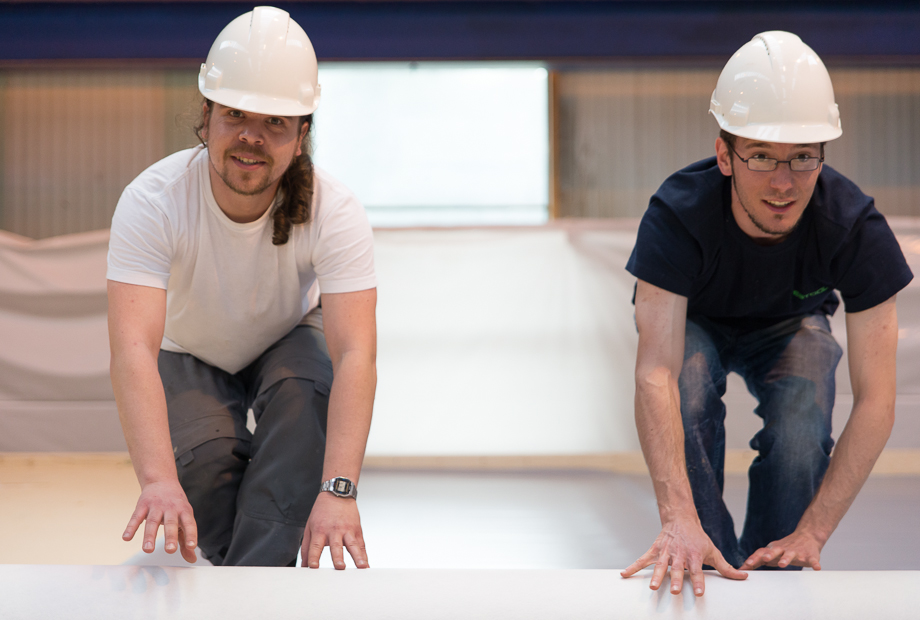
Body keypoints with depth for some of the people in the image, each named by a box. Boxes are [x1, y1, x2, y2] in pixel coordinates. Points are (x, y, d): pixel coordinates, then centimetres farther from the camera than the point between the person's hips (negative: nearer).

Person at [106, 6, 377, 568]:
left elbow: (355, 353, -41)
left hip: (288, 339, 0)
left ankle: (258, 570, -28)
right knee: (202, 458, -29)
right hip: (189, 354, 0)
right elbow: (133, 347, -44)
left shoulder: (335, 213, -30)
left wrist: (338, 491, -55)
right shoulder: (152, 202, -32)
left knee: (306, 391, -33)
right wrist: (157, 481, -59)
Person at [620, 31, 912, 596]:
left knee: (802, 436, -28)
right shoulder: (677, 215, -38)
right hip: (695, 323, -1)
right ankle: (715, 575, -16)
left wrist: (812, 534, -43)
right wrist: (678, 520, -61)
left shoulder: (856, 227, -35)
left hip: (790, 327, 1)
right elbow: (655, 374, -48)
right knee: (688, 409, -33)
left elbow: (876, 400, -34)